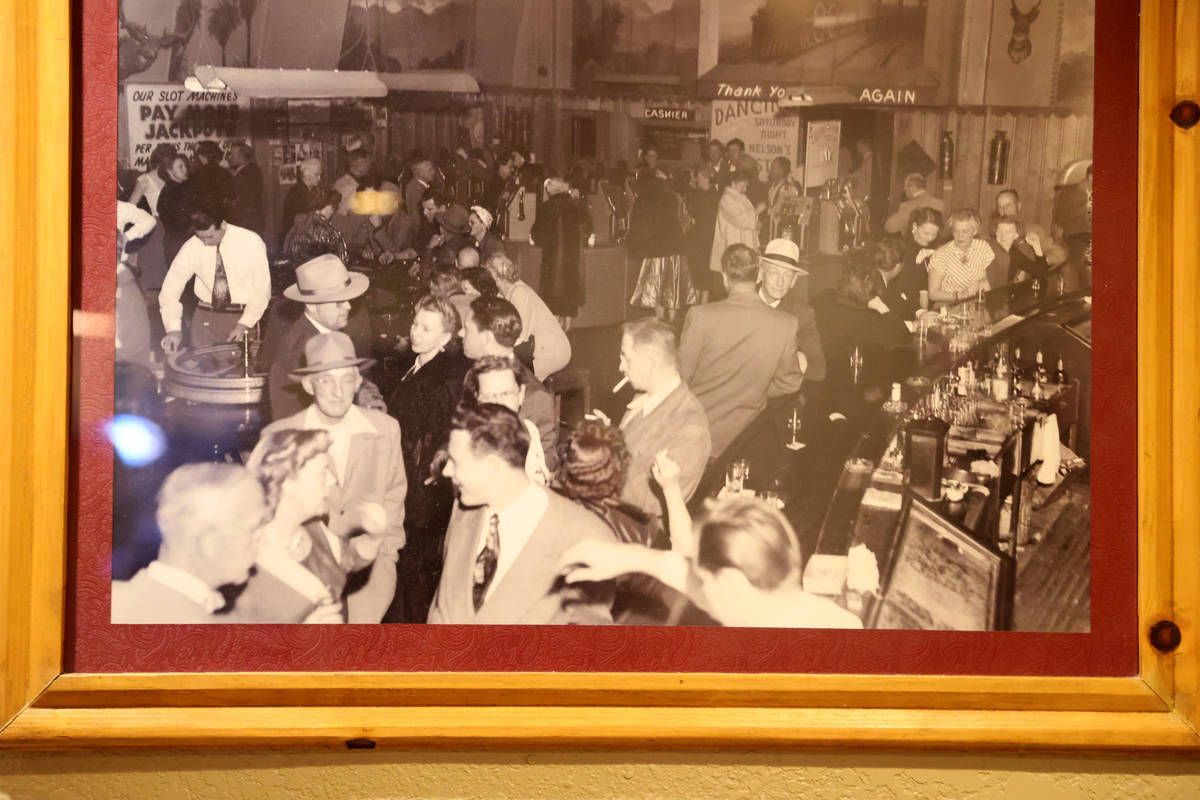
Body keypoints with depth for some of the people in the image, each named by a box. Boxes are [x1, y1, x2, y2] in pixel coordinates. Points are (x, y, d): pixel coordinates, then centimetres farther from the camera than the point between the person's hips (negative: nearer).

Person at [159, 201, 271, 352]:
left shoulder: (251, 242, -11)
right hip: (206, 317, 2)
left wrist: (244, 324, -17)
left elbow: (262, 290, -7)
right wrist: (173, 328, -19)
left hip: (244, 315, -2)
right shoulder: (191, 248, -7)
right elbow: (170, 289, -6)